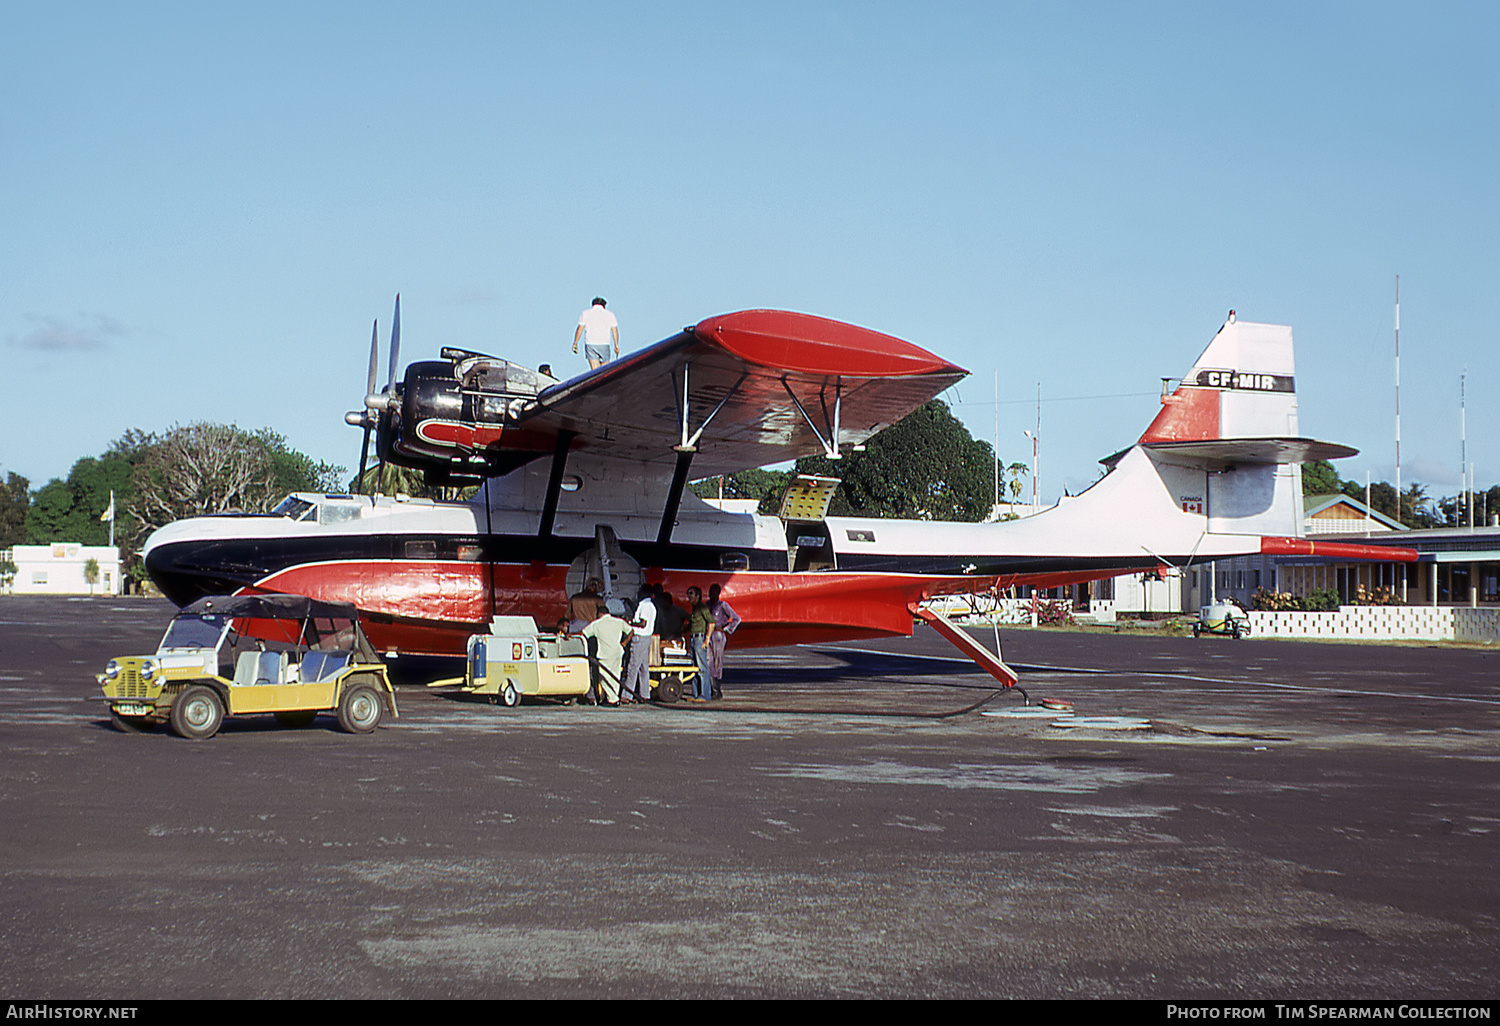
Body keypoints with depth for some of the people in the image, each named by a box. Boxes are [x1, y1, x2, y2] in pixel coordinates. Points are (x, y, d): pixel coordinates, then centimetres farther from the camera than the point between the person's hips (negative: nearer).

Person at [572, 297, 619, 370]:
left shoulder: (585, 313, 7)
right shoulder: (609, 314, 9)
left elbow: (580, 329, 1)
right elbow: (615, 331, 4)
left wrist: (575, 343, 5)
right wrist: (616, 345, 5)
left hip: (590, 344, -1)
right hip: (604, 344, 1)